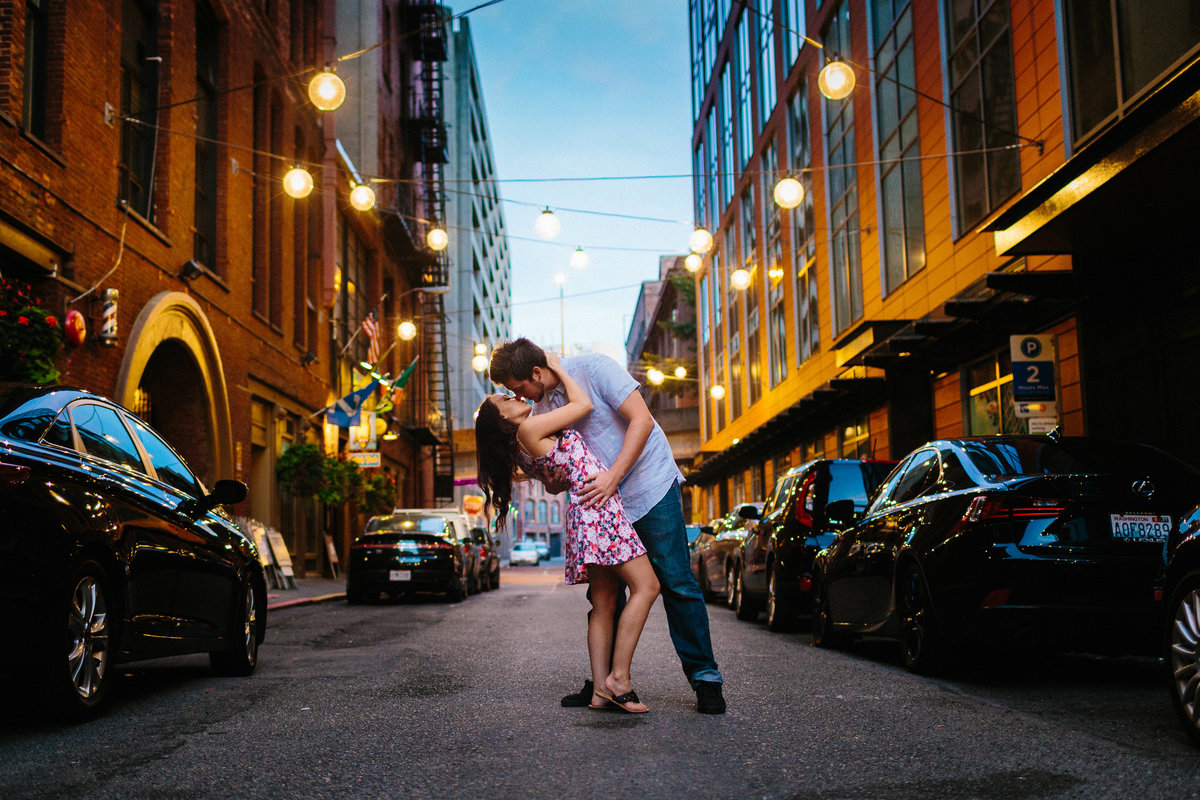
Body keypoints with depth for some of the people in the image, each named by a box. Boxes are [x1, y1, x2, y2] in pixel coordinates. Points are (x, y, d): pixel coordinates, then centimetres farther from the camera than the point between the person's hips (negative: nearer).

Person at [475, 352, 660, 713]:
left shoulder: (526, 445, 20)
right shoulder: (528, 429, -6)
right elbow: (583, 405, -2)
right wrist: (557, 369, 9)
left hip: (584, 512, 9)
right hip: (596, 503, -9)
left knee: (604, 604, 7)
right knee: (646, 585, -12)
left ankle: (601, 691, 2)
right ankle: (618, 677, -15)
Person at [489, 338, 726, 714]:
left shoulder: (592, 367, -14)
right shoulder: (540, 412, 5)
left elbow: (642, 420, -20)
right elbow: (557, 481, 10)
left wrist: (611, 477, -26)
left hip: (650, 485, -6)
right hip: (602, 501, 6)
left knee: (676, 583, -6)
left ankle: (704, 677, 2)